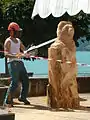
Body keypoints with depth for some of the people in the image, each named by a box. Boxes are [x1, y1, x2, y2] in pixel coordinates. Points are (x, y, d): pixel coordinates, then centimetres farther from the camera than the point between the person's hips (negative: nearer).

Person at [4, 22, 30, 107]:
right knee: (14, 82, -13)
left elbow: (24, 50, 20)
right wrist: (15, 56, -34)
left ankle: (22, 97, 27)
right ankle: (7, 101, -7)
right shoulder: (8, 41, -5)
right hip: (12, 63, -8)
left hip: (20, 63, 8)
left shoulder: (18, 40, 18)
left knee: (26, 81, 10)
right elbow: (6, 54, -16)